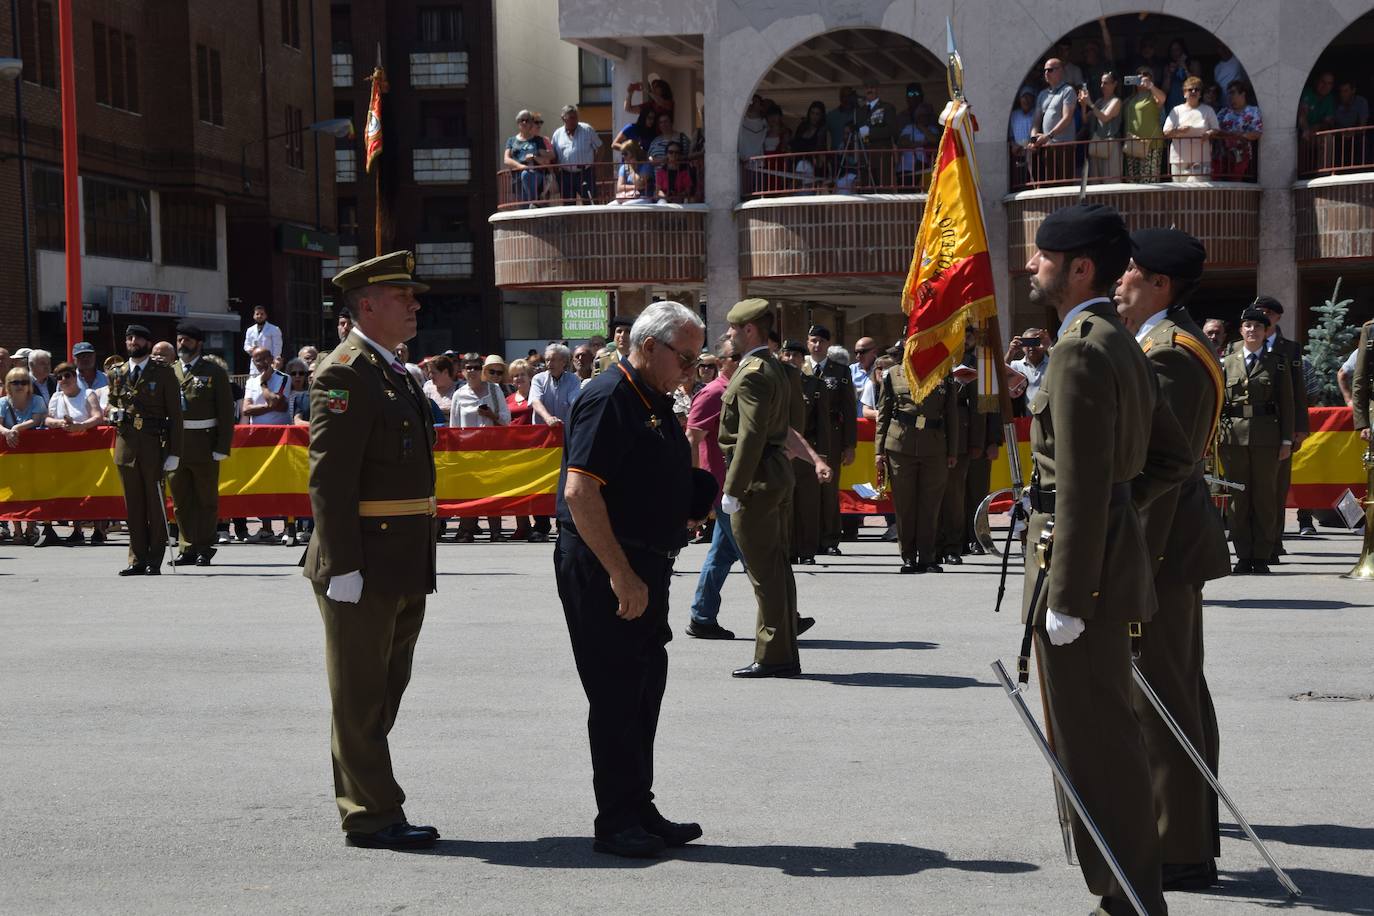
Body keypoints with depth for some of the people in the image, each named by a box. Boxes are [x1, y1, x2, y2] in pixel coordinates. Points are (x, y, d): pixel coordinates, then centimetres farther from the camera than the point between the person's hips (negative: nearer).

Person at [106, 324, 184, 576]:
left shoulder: (163, 373, 1)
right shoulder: (117, 374, 13)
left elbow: (175, 414, -1)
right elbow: (110, 403, 27)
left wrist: (174, 452, -8)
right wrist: (113, 412, 0)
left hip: (154, 445, -4)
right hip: (125, 444, 4)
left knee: (155, 504, -1)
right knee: (133, 505, 5)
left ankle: (154, 561, 3)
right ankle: (137, 559, 10)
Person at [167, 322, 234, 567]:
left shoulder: (214, 373, 2)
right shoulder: (169, 372, 12)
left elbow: (225, 413, -1)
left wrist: (222, 447, -9)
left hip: (204, 446, -3)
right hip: (175, 445, 3)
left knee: (206, 499, 2)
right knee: (181, 500, 6)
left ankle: (204, 549, 8)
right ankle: (187, 548, 13)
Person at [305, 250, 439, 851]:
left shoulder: (397, 372, 17)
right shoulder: (343, 373, -13)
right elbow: (329, 477, -19)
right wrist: (342, 566, -23)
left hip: (404, 568, 10)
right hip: (364, 564, -10)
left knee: (383, 694, 16)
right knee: (361, 699, 0)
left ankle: (366, 809, 25)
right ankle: (372, 817, 6)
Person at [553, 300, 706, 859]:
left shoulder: (656, 403, 16)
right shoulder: (608, 398, -15)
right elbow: (579, 491, -24)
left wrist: (687, 513, 10)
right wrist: (621, 575, -25)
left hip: (644, 567, 10)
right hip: (604, 568, -10)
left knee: (643, 692, 14)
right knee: (617, 696, -3)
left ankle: (640, 812, 23)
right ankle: (617, 822, 5)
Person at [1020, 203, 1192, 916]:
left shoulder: (1081, 352, -18)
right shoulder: (1123, 347, 13)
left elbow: (1081, 487, -22)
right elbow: (1173, 455, 20)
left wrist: (1065, 600, -21)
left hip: (1080, 564, -10)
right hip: (1115, 548, 10)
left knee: (1094, 743, -3)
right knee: (1107, 733, 17)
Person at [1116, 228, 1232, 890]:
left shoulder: (1166, 355, -17)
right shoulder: (1173, 344, 15)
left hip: (1158, 549, -11)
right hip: (1176, 544, 11)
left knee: (1159, 699, -6)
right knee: (1182, 693, 16)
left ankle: (1179, 854, -1)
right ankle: (1193, 836, 27)